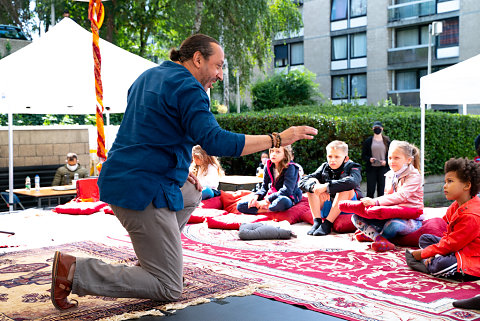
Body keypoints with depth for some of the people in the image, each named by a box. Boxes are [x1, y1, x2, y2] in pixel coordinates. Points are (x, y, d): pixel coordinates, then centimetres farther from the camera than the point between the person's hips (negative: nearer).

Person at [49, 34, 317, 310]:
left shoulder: (148, 76, 19)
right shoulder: (187, 87, -11)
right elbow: (214, 141, -23)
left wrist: (178, 169, 19)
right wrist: (278, 139, -17)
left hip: (119, 180, 10)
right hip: (142, 191, -10)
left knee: (193, 193, 33)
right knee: (169, 289, -4)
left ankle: (152, 258, 21)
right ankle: (76, 271, -9)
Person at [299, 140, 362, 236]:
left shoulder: (352, 167, -7)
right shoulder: (325, 167, 5)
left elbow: (352, 181, -34)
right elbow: (302, 181, -7)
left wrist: (326, 186, -40)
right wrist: (315, 186, -31)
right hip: (327, 209, 4)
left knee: (346, 188, -29)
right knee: (312, 181, -10)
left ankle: (327, 224, -31)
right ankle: (317, 221, -23)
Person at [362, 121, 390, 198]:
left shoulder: (387, 141, 7)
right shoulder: (368, 141, 7)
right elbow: (363, 156, 7)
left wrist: (386, 161, -11)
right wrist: (369, 159, -13)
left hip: (383, 168, 0)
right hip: (371, 168, 0)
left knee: (382, 190, 1)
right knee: (370, 190, 0)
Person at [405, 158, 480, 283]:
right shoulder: (456, 206, 5)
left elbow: (450, 244, -23)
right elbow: (448, 235, 10)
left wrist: (423, 253, -14)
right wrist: (435, 253, -5)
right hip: (457, 248, 10)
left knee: (441, 265, -36)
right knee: (424, 238, 16)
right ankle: (436, 259, -8)